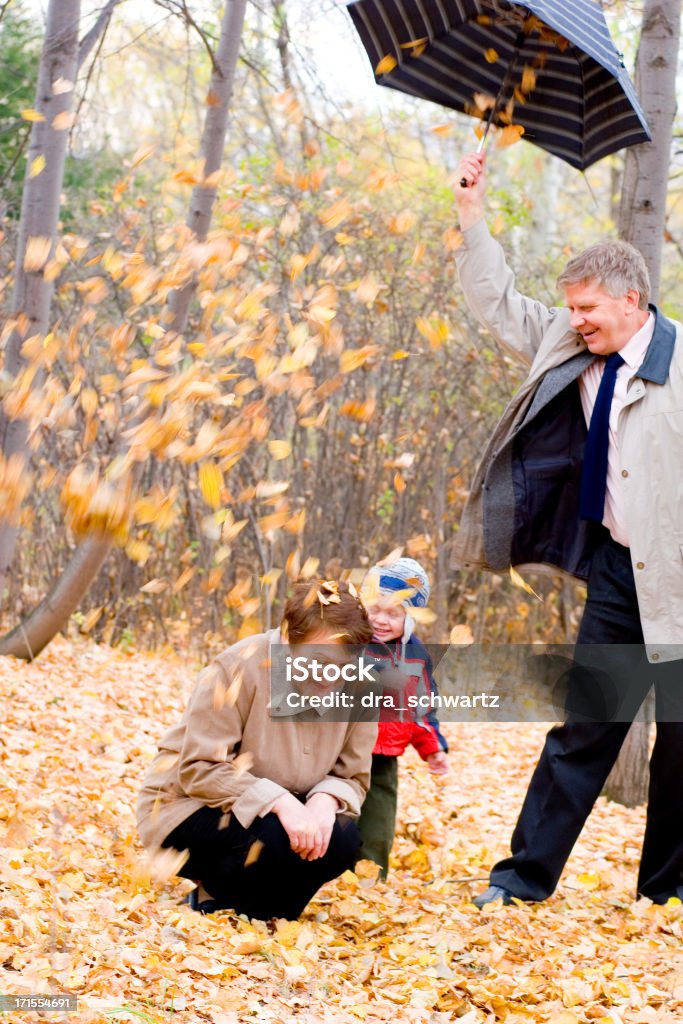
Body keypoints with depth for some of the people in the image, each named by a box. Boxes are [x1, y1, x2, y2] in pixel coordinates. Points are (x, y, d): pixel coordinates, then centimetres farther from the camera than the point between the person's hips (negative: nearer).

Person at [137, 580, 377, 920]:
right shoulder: (240, 668, -25)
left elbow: (351, 776, -3)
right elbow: (200, 770, -25)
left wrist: (325, 799, -28)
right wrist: (278, 801, -37)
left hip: (276, 810, 5)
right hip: (188, 807, -5)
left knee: (342, 839, -23)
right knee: (273, 837, -34)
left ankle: (261, 918, 3)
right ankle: (211, 902, -2)